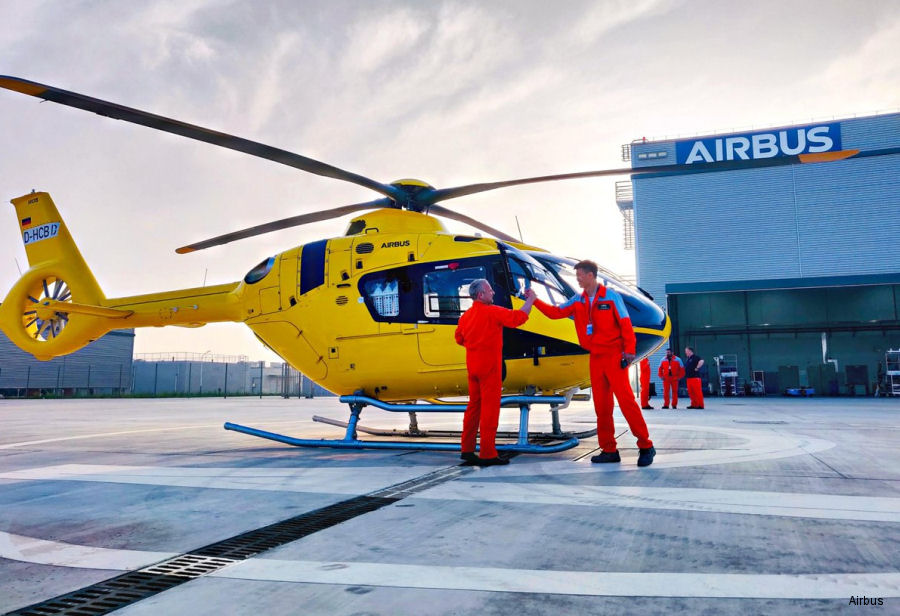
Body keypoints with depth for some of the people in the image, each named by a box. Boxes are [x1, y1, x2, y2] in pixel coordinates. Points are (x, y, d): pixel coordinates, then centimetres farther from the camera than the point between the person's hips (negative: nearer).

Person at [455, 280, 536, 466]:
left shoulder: (466, 315, 9)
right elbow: (517, 318, -19)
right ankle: (488, 454, -2)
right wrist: (530, 300, -6)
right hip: (489, 366, -8)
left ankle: (467, 449, 19)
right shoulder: (492, 312, -14)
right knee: (490, 409, -4)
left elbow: (459, 338, 20)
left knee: (474, 406, 15)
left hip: (472, 365, 8)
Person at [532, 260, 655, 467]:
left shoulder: (610, 296, -4)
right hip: (595, 357, 6)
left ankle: (646, 446, -5)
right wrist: (535, 301, 2)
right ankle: (609, 450, 13)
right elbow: (556, 312, 10)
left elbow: (625, 323, -5)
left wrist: (629, 350, -11)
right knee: (601, 404, 6)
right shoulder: (578, 301, 10)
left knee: (625, 399, -12)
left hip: (614, 356, -6)